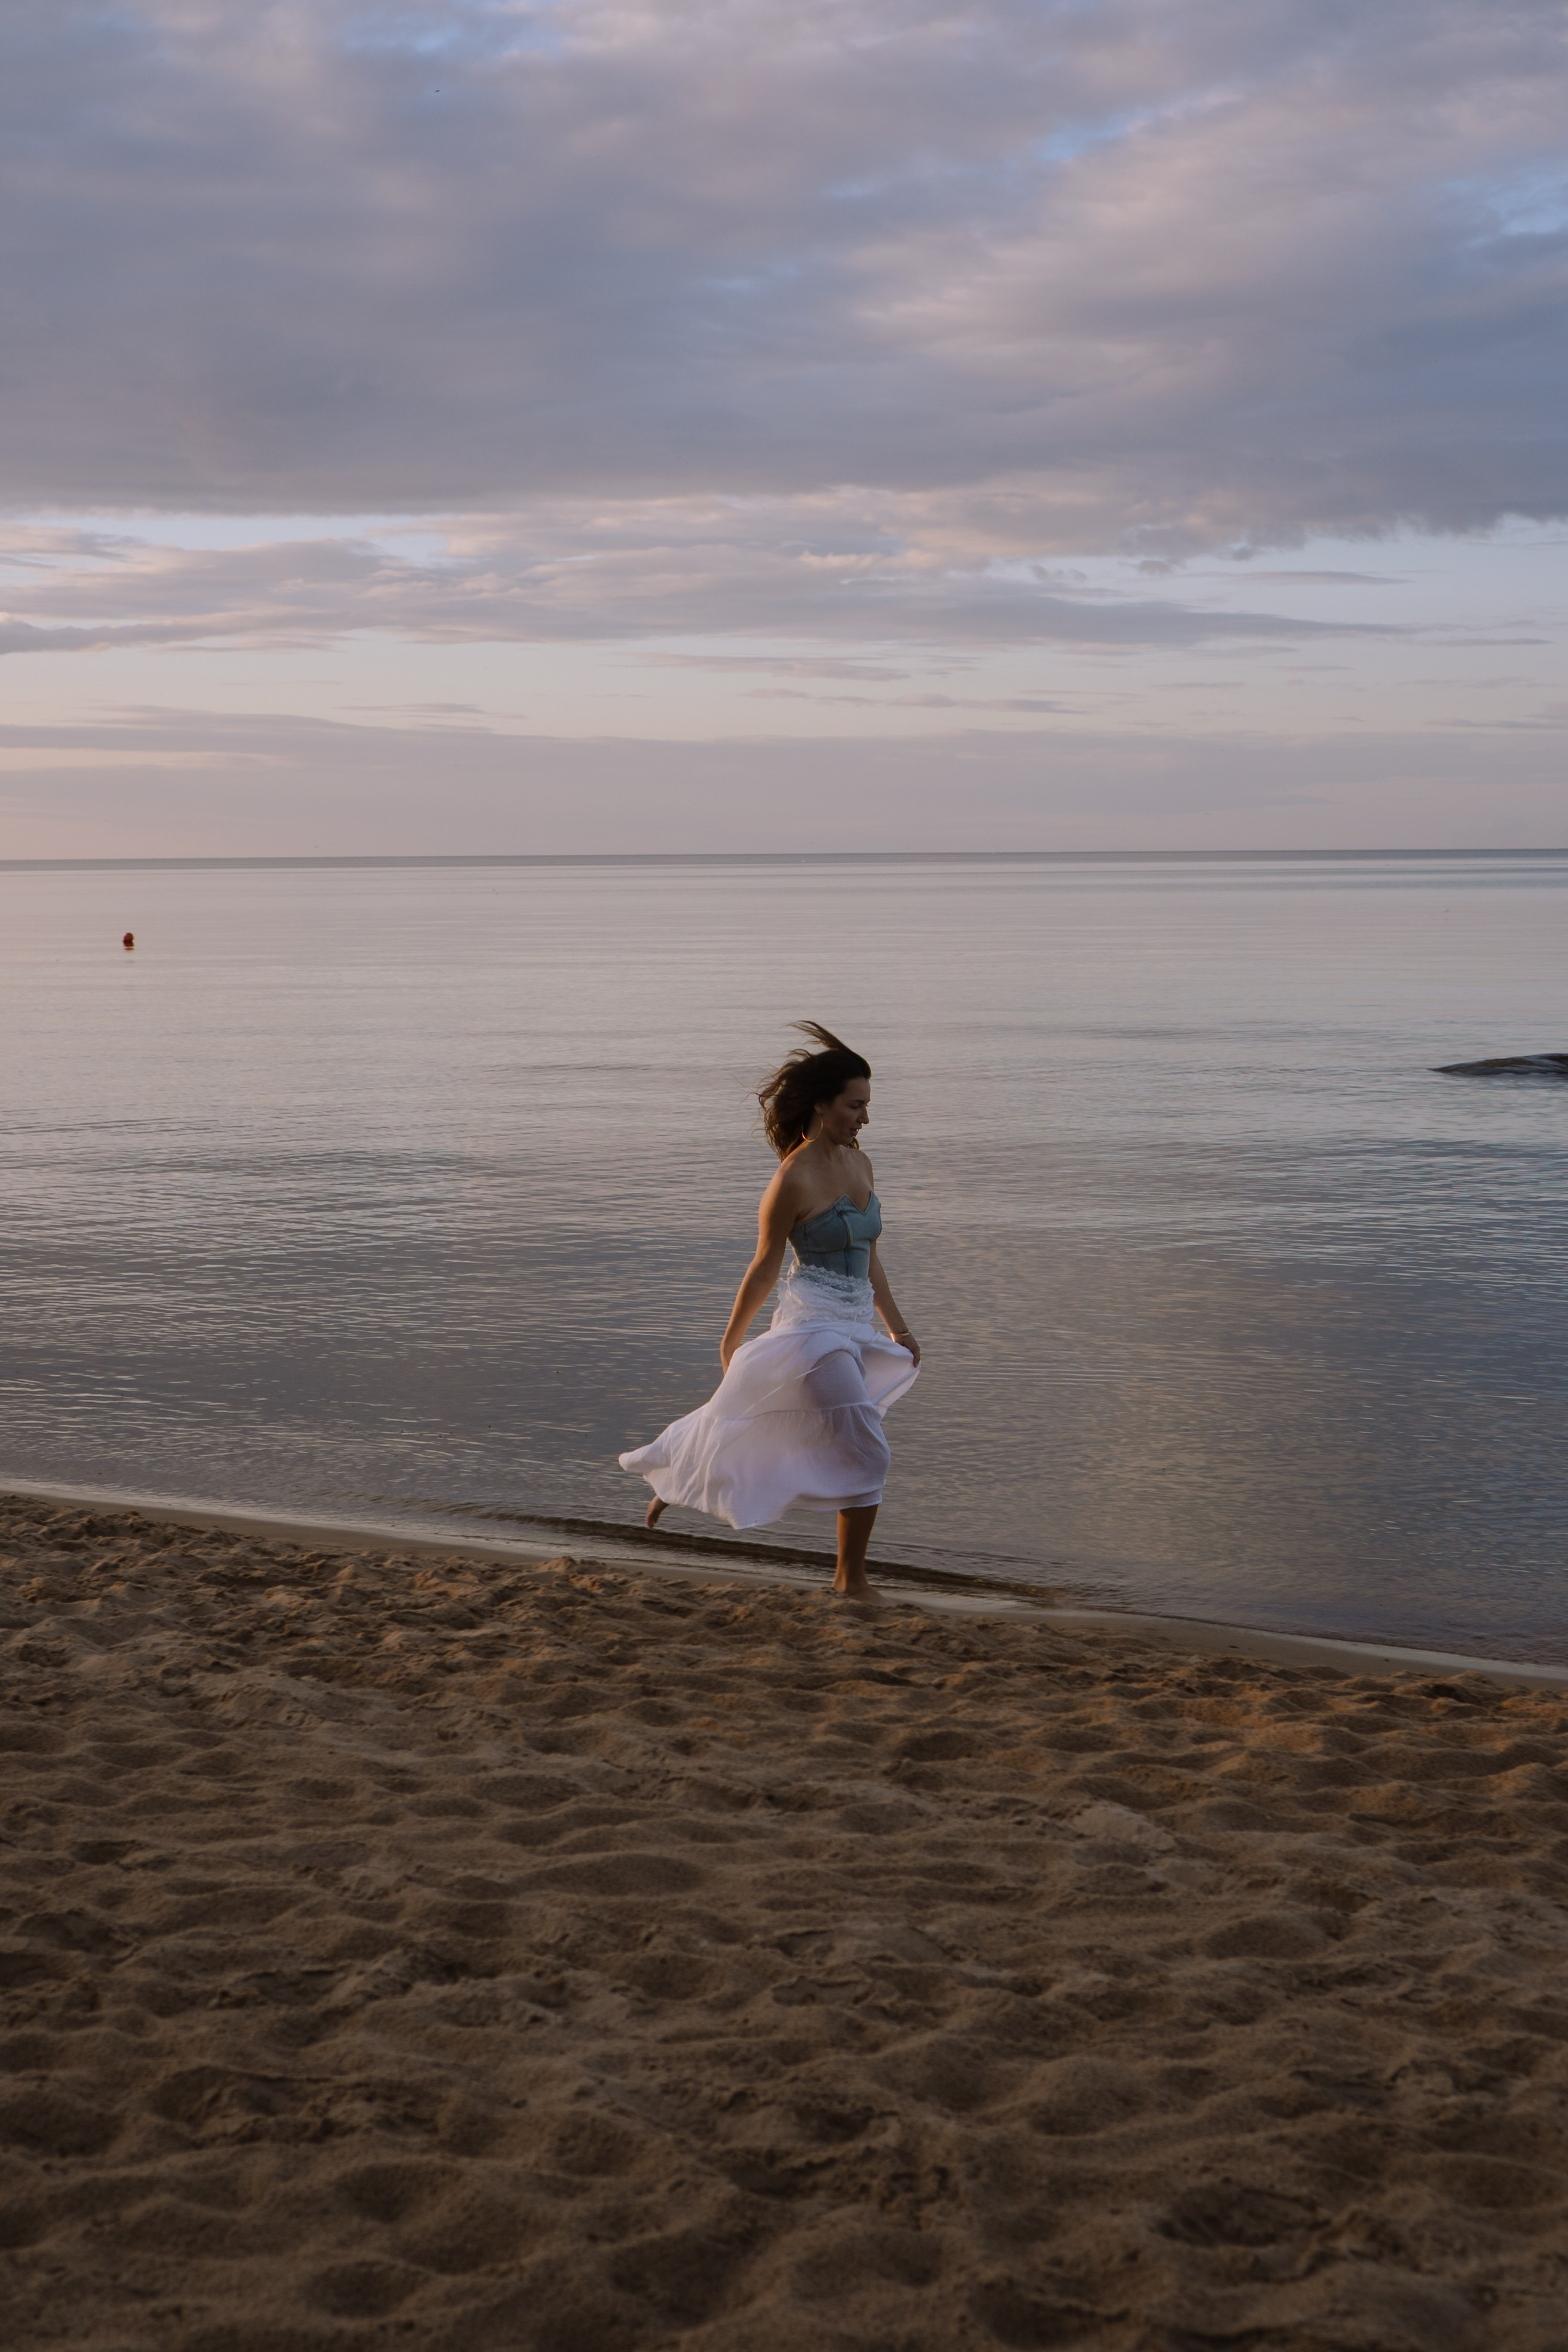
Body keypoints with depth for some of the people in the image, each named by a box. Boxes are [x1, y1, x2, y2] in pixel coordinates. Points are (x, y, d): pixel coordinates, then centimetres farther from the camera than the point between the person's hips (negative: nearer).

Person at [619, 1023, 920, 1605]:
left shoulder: (859, 1165, 7)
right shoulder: (794, 1179, -16)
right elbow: (766, 1266, -7)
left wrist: (898, 1327, 17)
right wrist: (731, 1338, 3)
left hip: (853, 1329, 8)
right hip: (812, 1325, -8)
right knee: (864, 1452, -9)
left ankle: (673, 1479, 38)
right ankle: (851, 1580, 2)